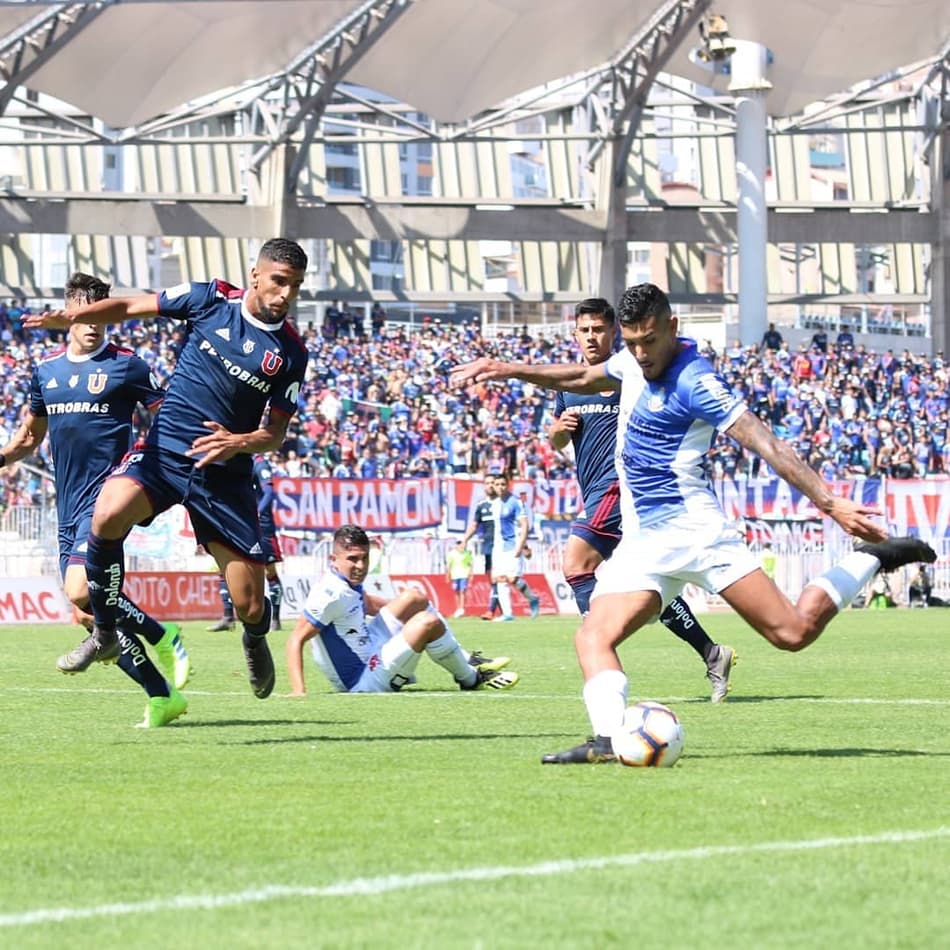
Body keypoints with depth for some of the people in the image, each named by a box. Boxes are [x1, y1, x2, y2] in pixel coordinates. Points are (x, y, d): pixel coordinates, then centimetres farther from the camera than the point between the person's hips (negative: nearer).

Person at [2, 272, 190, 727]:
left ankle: (161, 636, -1)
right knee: (90, 613, 2)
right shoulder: (45, 370, 12)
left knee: (81, 590, -25)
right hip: (68, 502, 6)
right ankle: (162, 696, 10)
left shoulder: (126, 366, -2)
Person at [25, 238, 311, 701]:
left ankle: (255, 641, 38)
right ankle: (105, 633, -11)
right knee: (108, 514, -33)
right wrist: (71, 317, -8)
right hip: (164, 451, 0)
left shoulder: (291, 354, -1)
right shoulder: (211, 299, -2)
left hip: (225, 474, 1)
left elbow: (274, 433, 4)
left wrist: (239, 442, -18)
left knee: (250, 606, -3)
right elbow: (131, 307, 7)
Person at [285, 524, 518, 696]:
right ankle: (471, 678, 4)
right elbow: (296, 639, -29)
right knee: (427, 622, -19)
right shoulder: (330, 594, -27)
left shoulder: (349, 581, 2)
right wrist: (298, 691, -37)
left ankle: (467, 661, 22)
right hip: (362, 680, -11)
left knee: (413, 598, 16)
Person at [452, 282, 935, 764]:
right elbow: (582, 378, 33)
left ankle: (872, 559, 7)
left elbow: (765, 443, -19)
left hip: (695, 532, -8)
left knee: (793, 631, -14)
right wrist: (510, 370, 26)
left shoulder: (694, 381, -14)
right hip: (642, 541, 8)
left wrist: (829, 502, -26)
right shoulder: (634, 362, 11)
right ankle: (608, 739, -31)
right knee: (593, 637, -16)